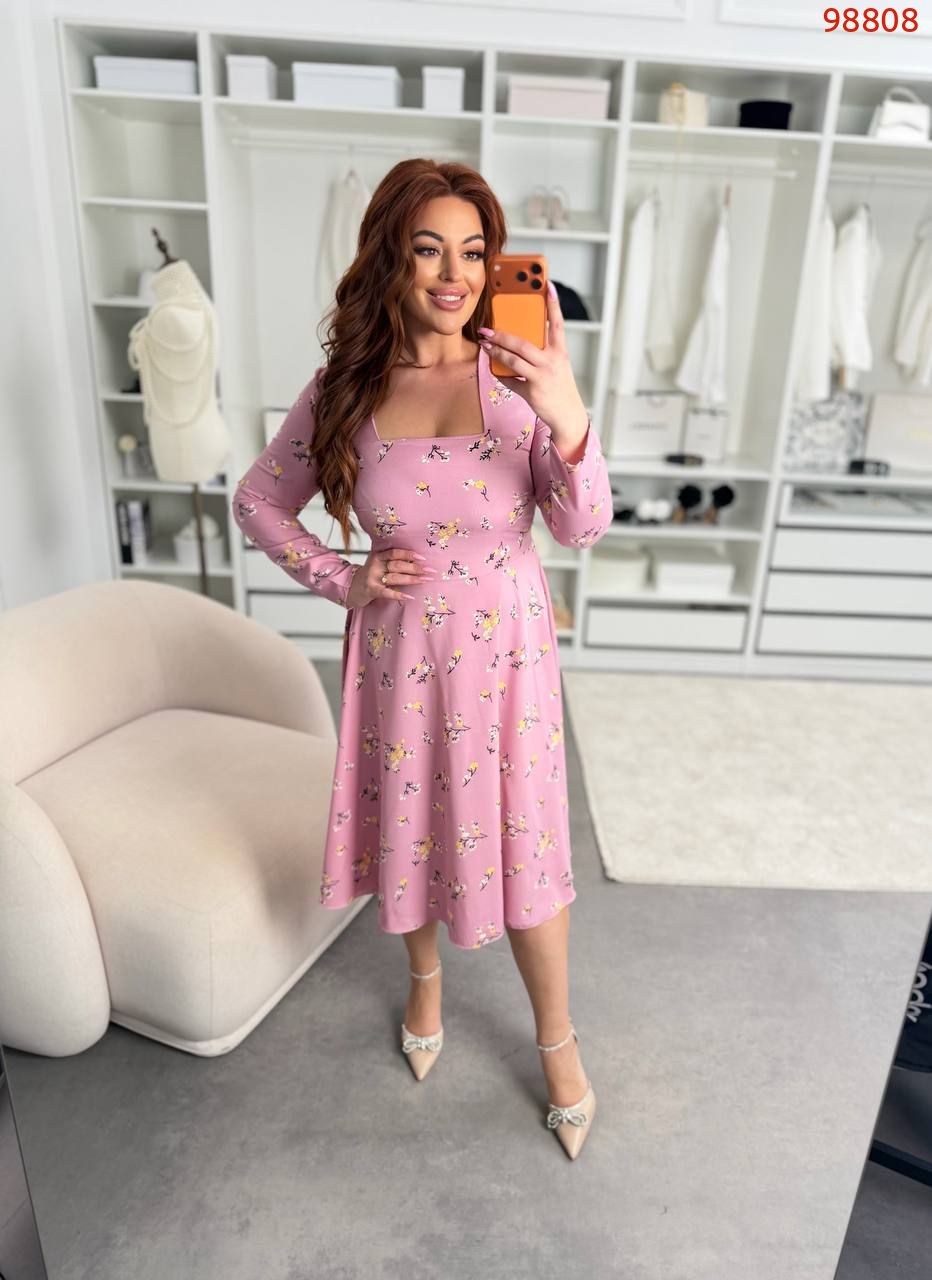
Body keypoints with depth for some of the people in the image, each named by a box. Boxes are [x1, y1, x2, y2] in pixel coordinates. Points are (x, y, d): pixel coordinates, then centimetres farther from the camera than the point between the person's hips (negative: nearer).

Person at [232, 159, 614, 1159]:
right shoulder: (344, 388, -5)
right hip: (398, 653, 2)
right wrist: (343, 581, -5)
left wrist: (570, 421, -30)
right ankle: (425, 978, 52)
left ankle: (557, 1038, 38)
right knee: (412, 826, 20)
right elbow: (258, 502, 7)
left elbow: (584, 528, -12)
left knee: (521, 848, 10)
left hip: (503, 652, -1)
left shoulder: (518, 375, -9)